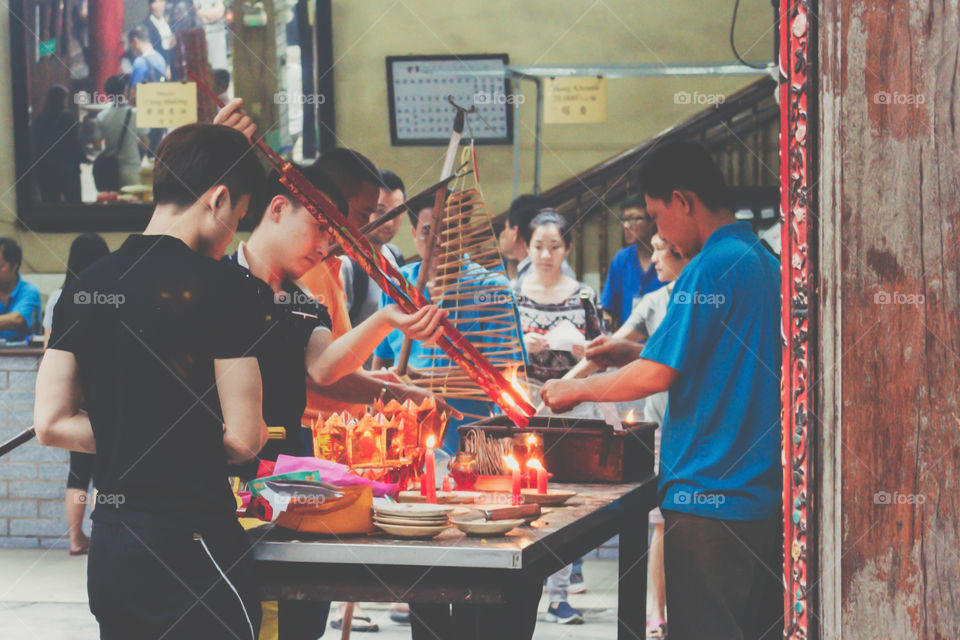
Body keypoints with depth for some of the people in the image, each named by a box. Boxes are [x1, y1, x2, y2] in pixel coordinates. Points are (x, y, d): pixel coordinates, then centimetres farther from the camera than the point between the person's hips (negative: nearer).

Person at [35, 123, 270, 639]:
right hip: (193, 548, -7)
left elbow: (51, 425, 8)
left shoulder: (85, 287, 8)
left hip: (108, 547, 7)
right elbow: (243, 438, -11)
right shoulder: (222, 287, -11)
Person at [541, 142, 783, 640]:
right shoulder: (765, 262, 14)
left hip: (711, 493, -9)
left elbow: (657, 375, -16)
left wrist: (575, 390, -2)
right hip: (767, 492, 9)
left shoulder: (709, 271, -14)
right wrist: (629, 352, 23)